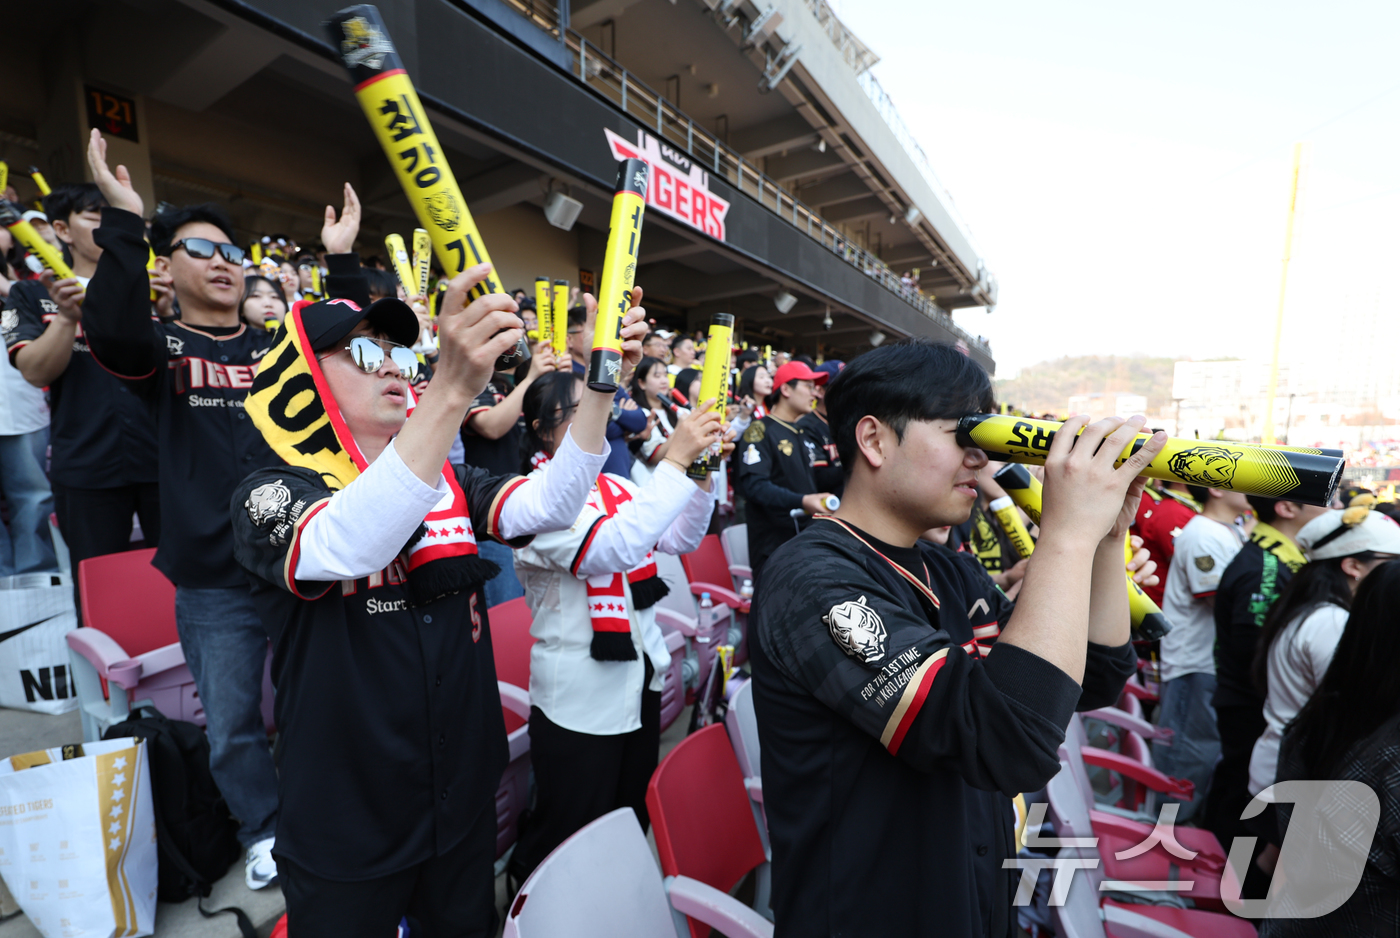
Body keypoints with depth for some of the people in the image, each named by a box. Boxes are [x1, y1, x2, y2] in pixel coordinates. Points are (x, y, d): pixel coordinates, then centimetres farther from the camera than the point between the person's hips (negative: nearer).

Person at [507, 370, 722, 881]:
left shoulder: (614, 487, 4)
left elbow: (681, 539, 3)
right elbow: (612, 549, -33)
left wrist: (702, 475, -12)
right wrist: (675, 460, -32)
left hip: (641, 679, 7)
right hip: (580, 700, -7)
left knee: (632, 824, 25)